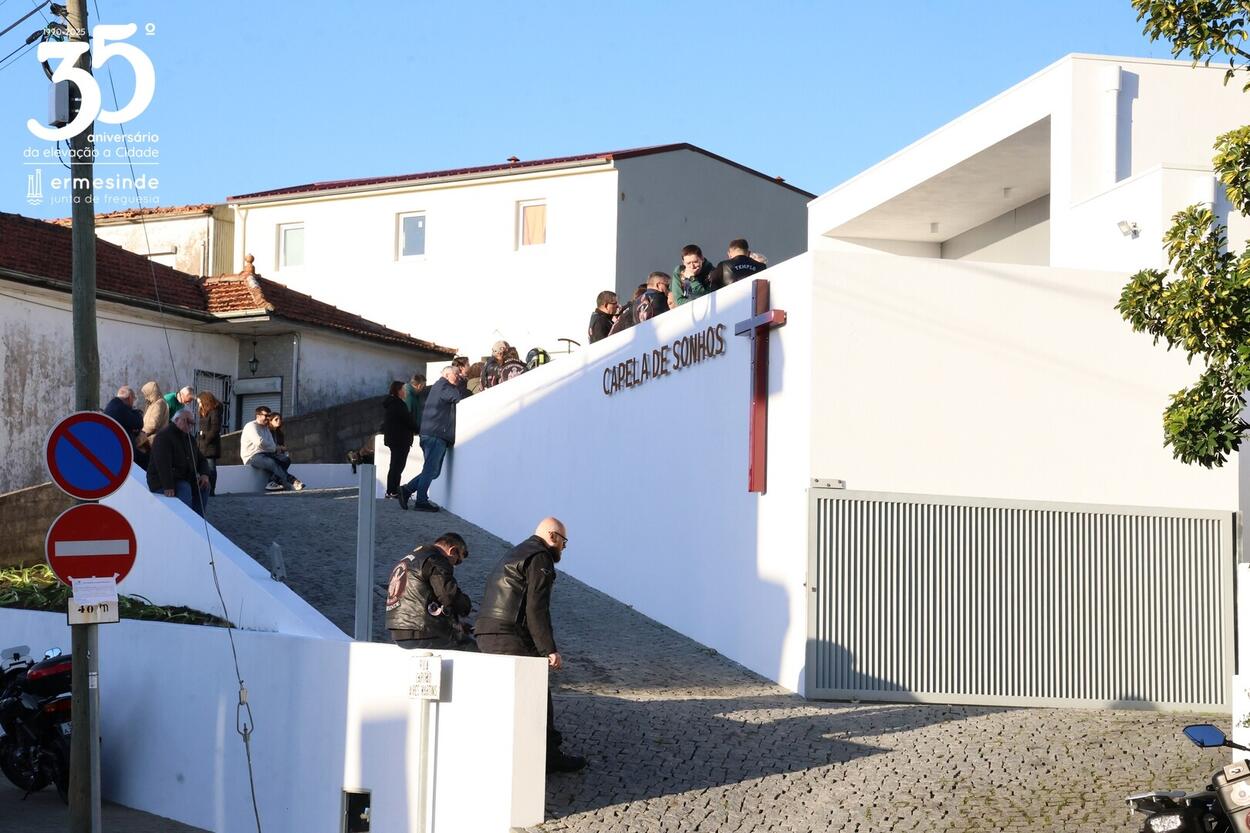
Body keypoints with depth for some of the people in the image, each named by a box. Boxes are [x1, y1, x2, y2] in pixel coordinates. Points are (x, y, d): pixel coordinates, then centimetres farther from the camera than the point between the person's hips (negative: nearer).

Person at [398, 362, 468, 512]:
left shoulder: (443, 387, 27)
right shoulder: (442, 386, -4)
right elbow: (460, 396, -15)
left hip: (437, 436, 10)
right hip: (435, 434, -10)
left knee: (433, 471, 10)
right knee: (431, 469, -9)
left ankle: (407, 490, 9)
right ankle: (421, 501, -8)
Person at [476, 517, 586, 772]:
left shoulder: (514, 554, 25)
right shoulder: (540, 557, -7)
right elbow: (536, 608, -17)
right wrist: (550, 650, -18)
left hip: (487, 636, 10)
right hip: (512, 638, -10)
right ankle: (549, 757, 5)